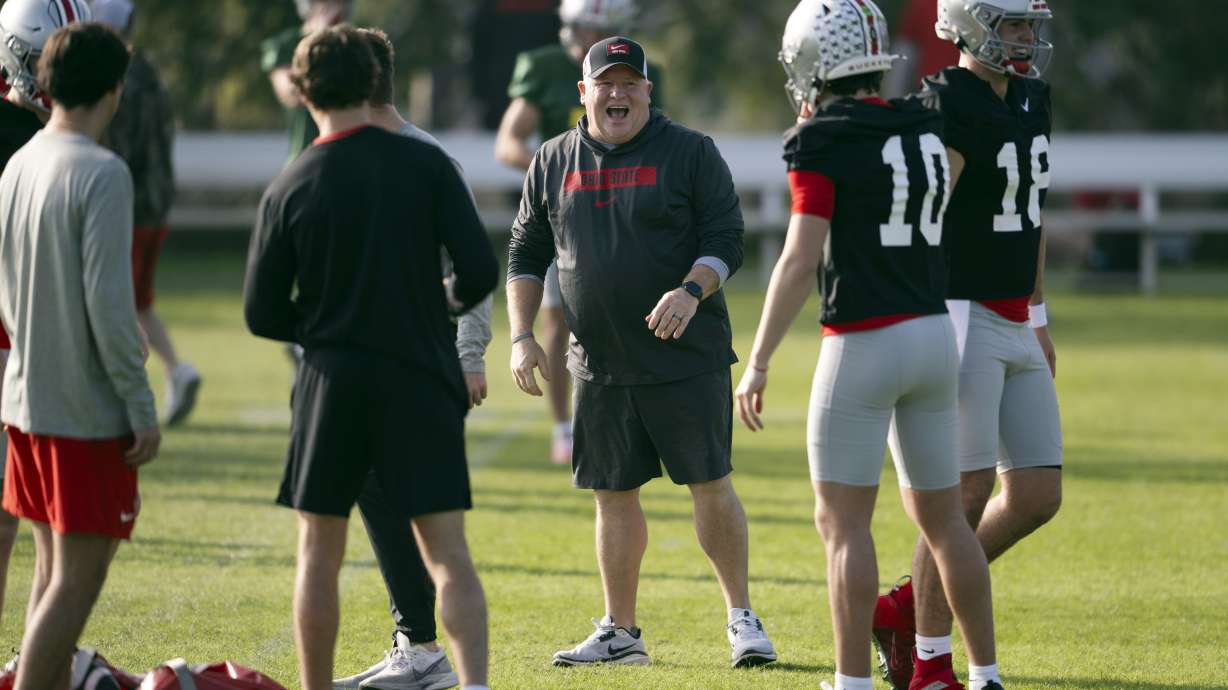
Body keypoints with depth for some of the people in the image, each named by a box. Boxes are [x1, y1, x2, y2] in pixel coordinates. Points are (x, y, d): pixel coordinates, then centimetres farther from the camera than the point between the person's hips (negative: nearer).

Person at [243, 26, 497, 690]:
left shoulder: (289, 190, -4)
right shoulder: (425, 164, -5)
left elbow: (263, 315, 0)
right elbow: (480, 272, -8)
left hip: (331, 384, 0)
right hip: (421, 379, 0)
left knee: (319, 555, 12)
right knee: (448, 554, -1)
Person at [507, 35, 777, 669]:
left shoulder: (690, 153, -2)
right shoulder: (554, 164, 9)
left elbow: (725, 240, -5)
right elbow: (526, 256, 15)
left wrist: (691, 290, -23)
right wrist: (522, 336, 5)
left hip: (687, 358, -3)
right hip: (599, 366, 4)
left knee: (710, 486, -3)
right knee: (614, 496, 7)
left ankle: (741, 617, 9)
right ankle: (620, 633, 16)